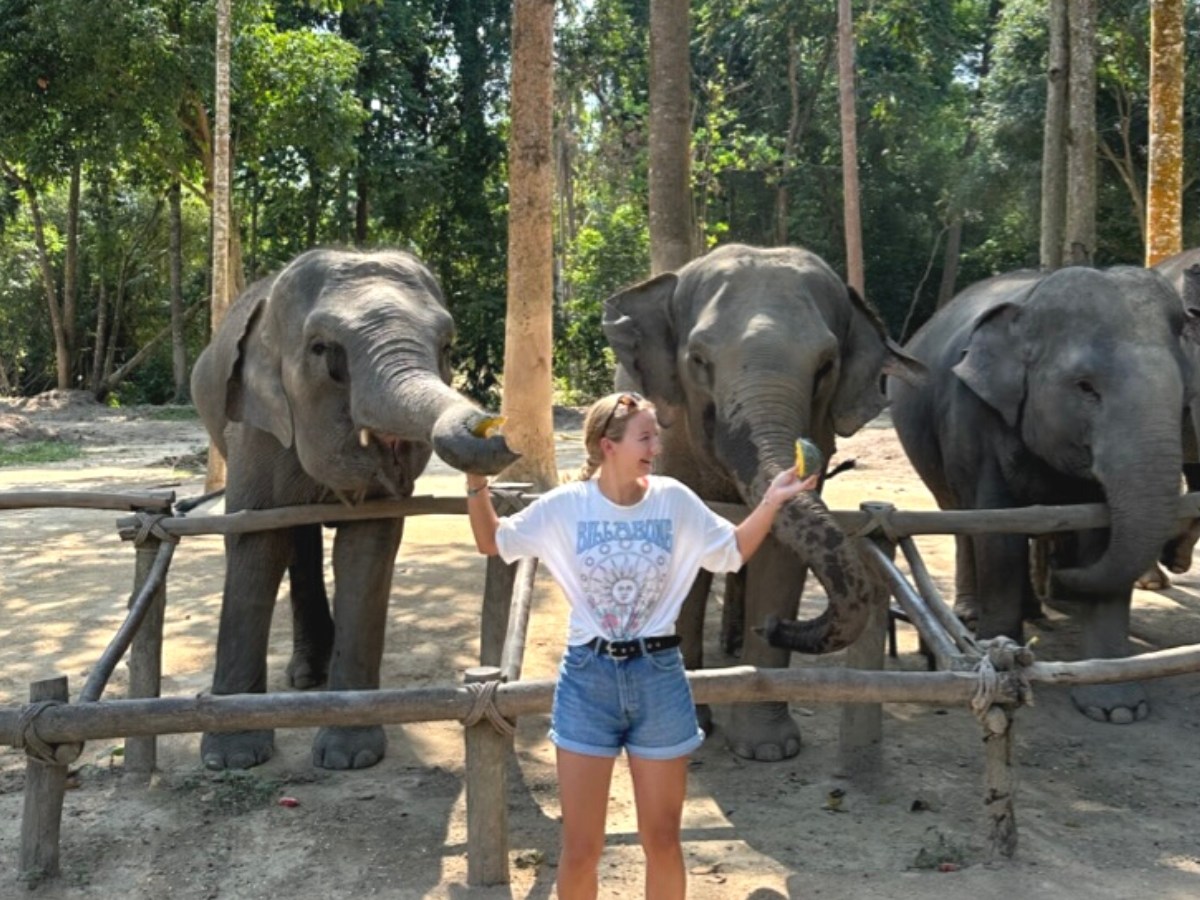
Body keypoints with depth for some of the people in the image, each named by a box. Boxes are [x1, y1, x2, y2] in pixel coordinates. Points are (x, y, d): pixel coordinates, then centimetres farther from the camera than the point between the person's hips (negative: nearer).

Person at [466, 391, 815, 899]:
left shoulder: (674, 501, -4)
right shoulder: (566, 505, -6)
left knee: (662, 841, 13)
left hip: (658, 678, 1)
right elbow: (492, 543, 6)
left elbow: (733, 553, 8)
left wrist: (771, 502, -4)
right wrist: (476, 482, -7)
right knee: (580, 850, 7)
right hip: (587, 679, -1)